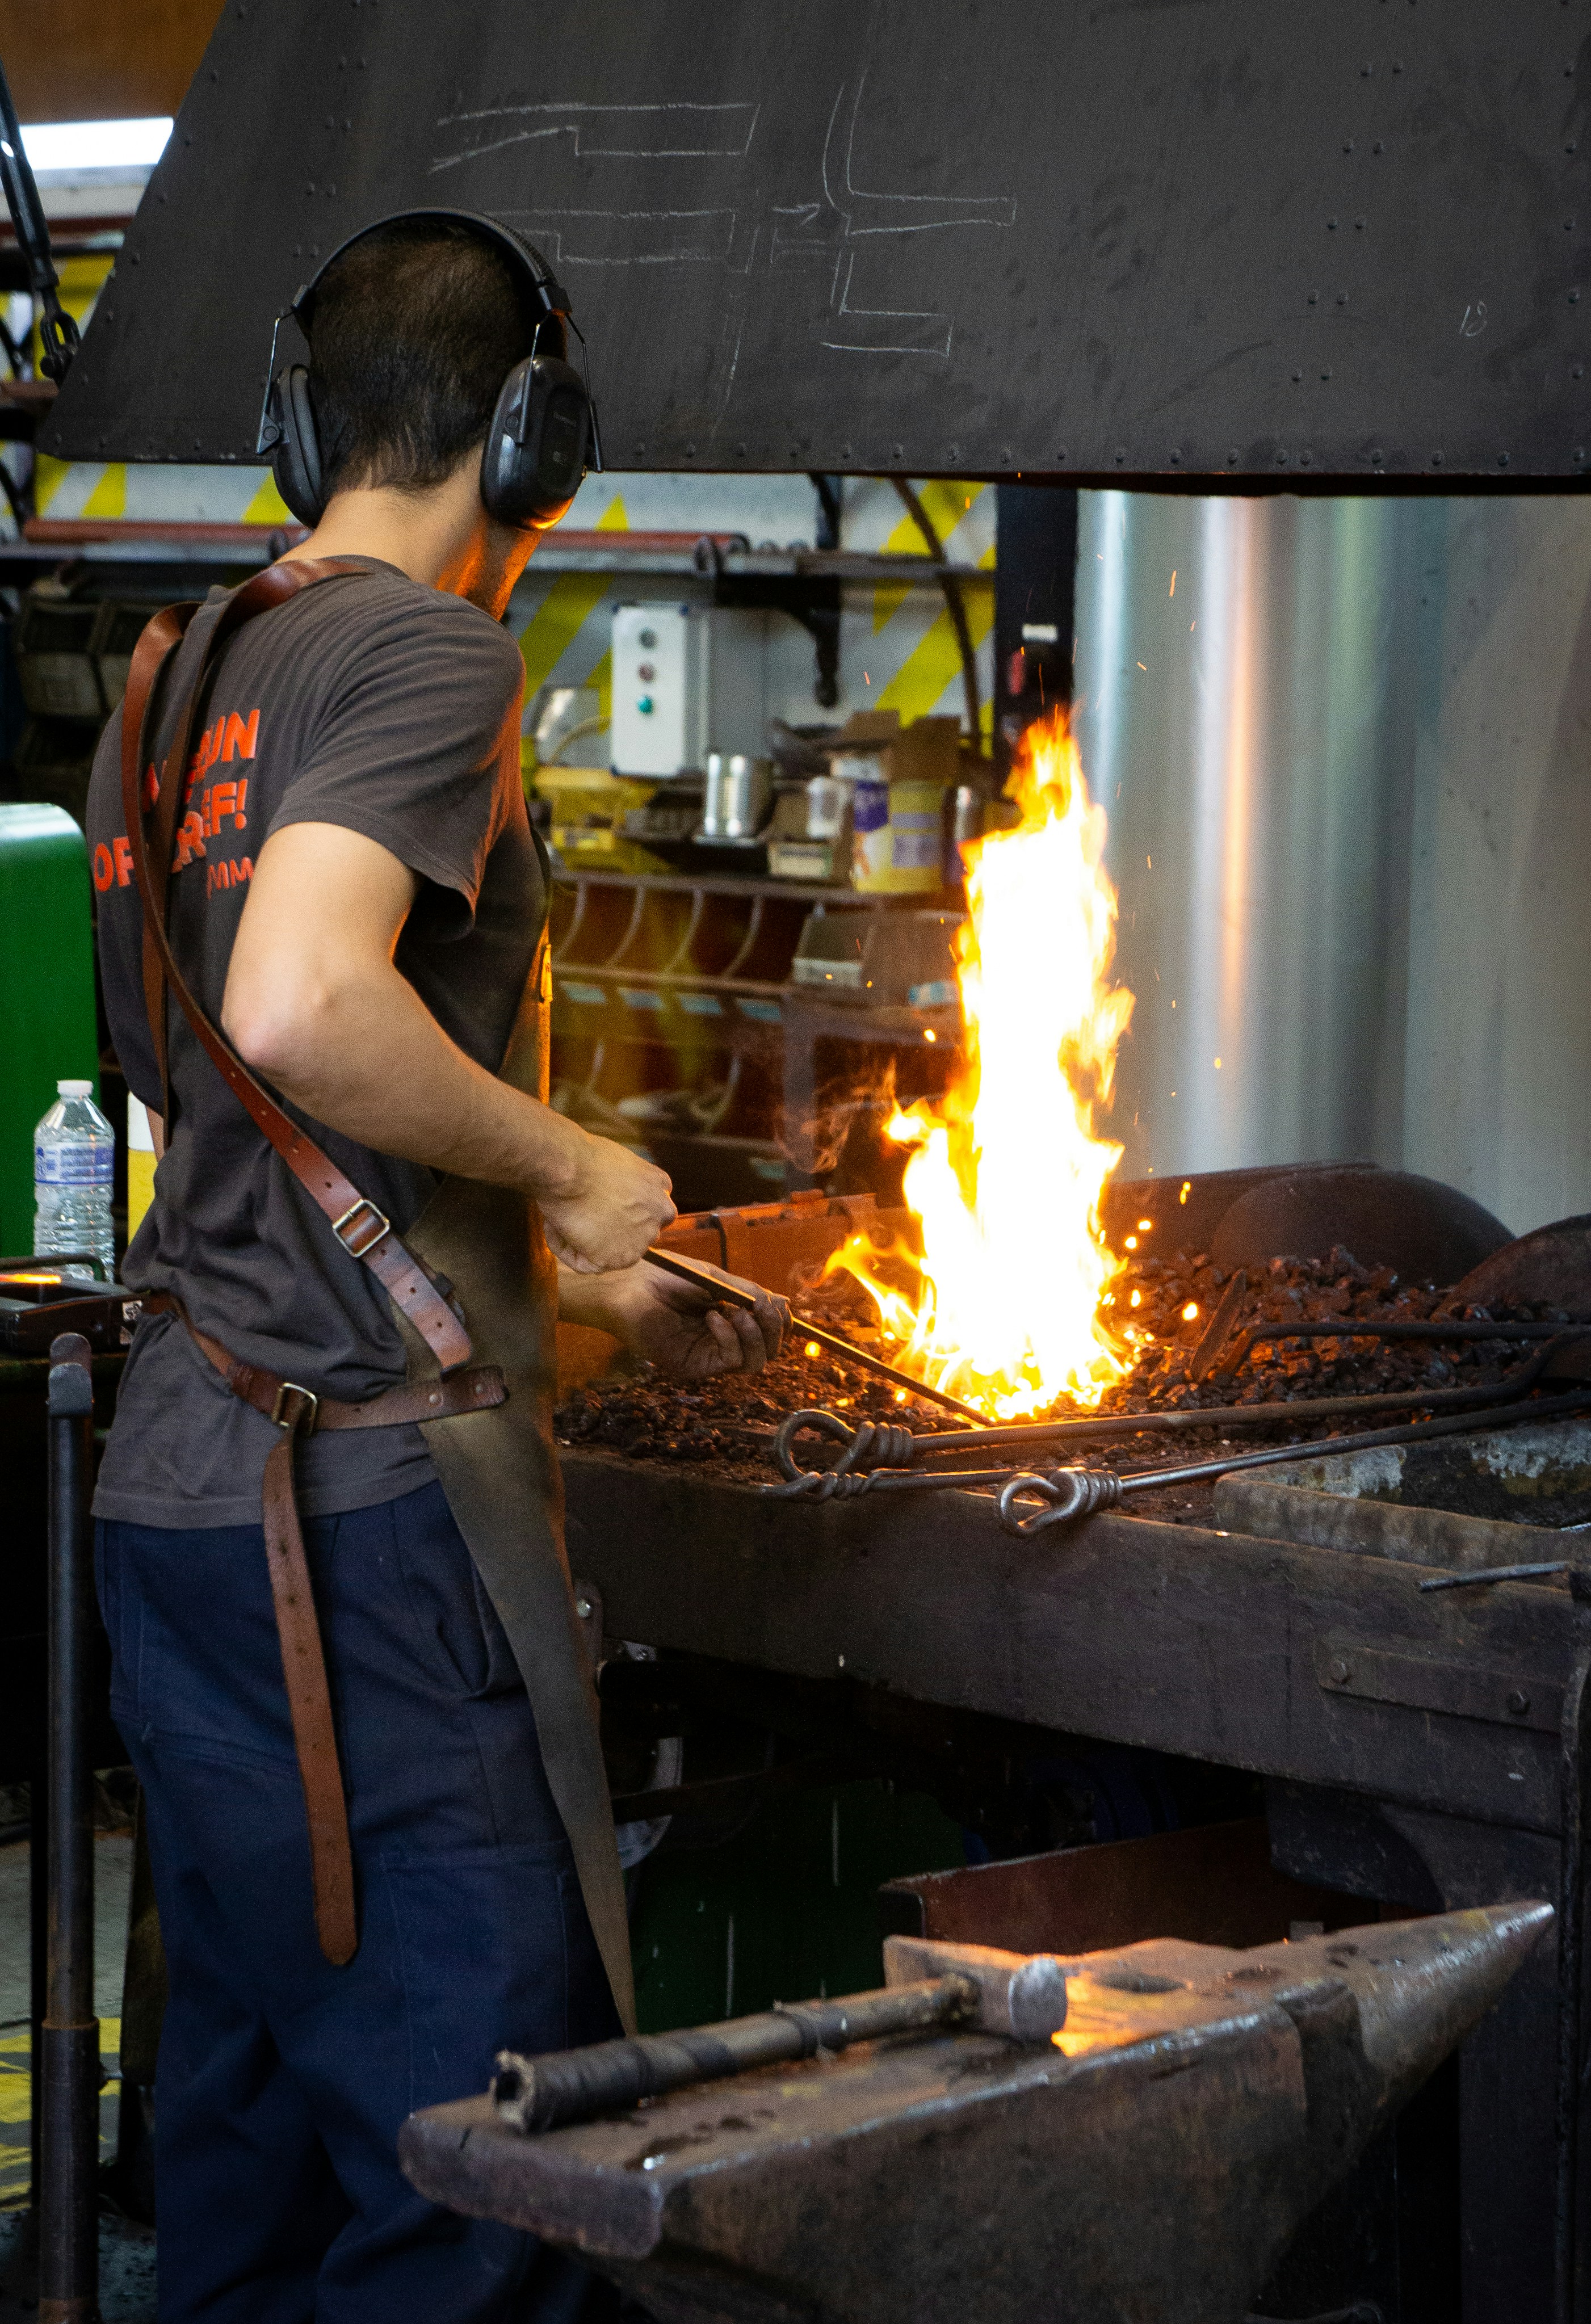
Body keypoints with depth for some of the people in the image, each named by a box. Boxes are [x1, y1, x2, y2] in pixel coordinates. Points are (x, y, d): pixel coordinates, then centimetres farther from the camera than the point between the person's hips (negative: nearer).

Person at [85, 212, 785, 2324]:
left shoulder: (189, 672, 18)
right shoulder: (430, 653, -10)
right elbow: (303, 1008, -27)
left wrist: (593, 1287, 31)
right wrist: (581, 1174, -12)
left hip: (173, 1494, 9)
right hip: (373, 1508, -9)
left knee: (252, 2109, 16)